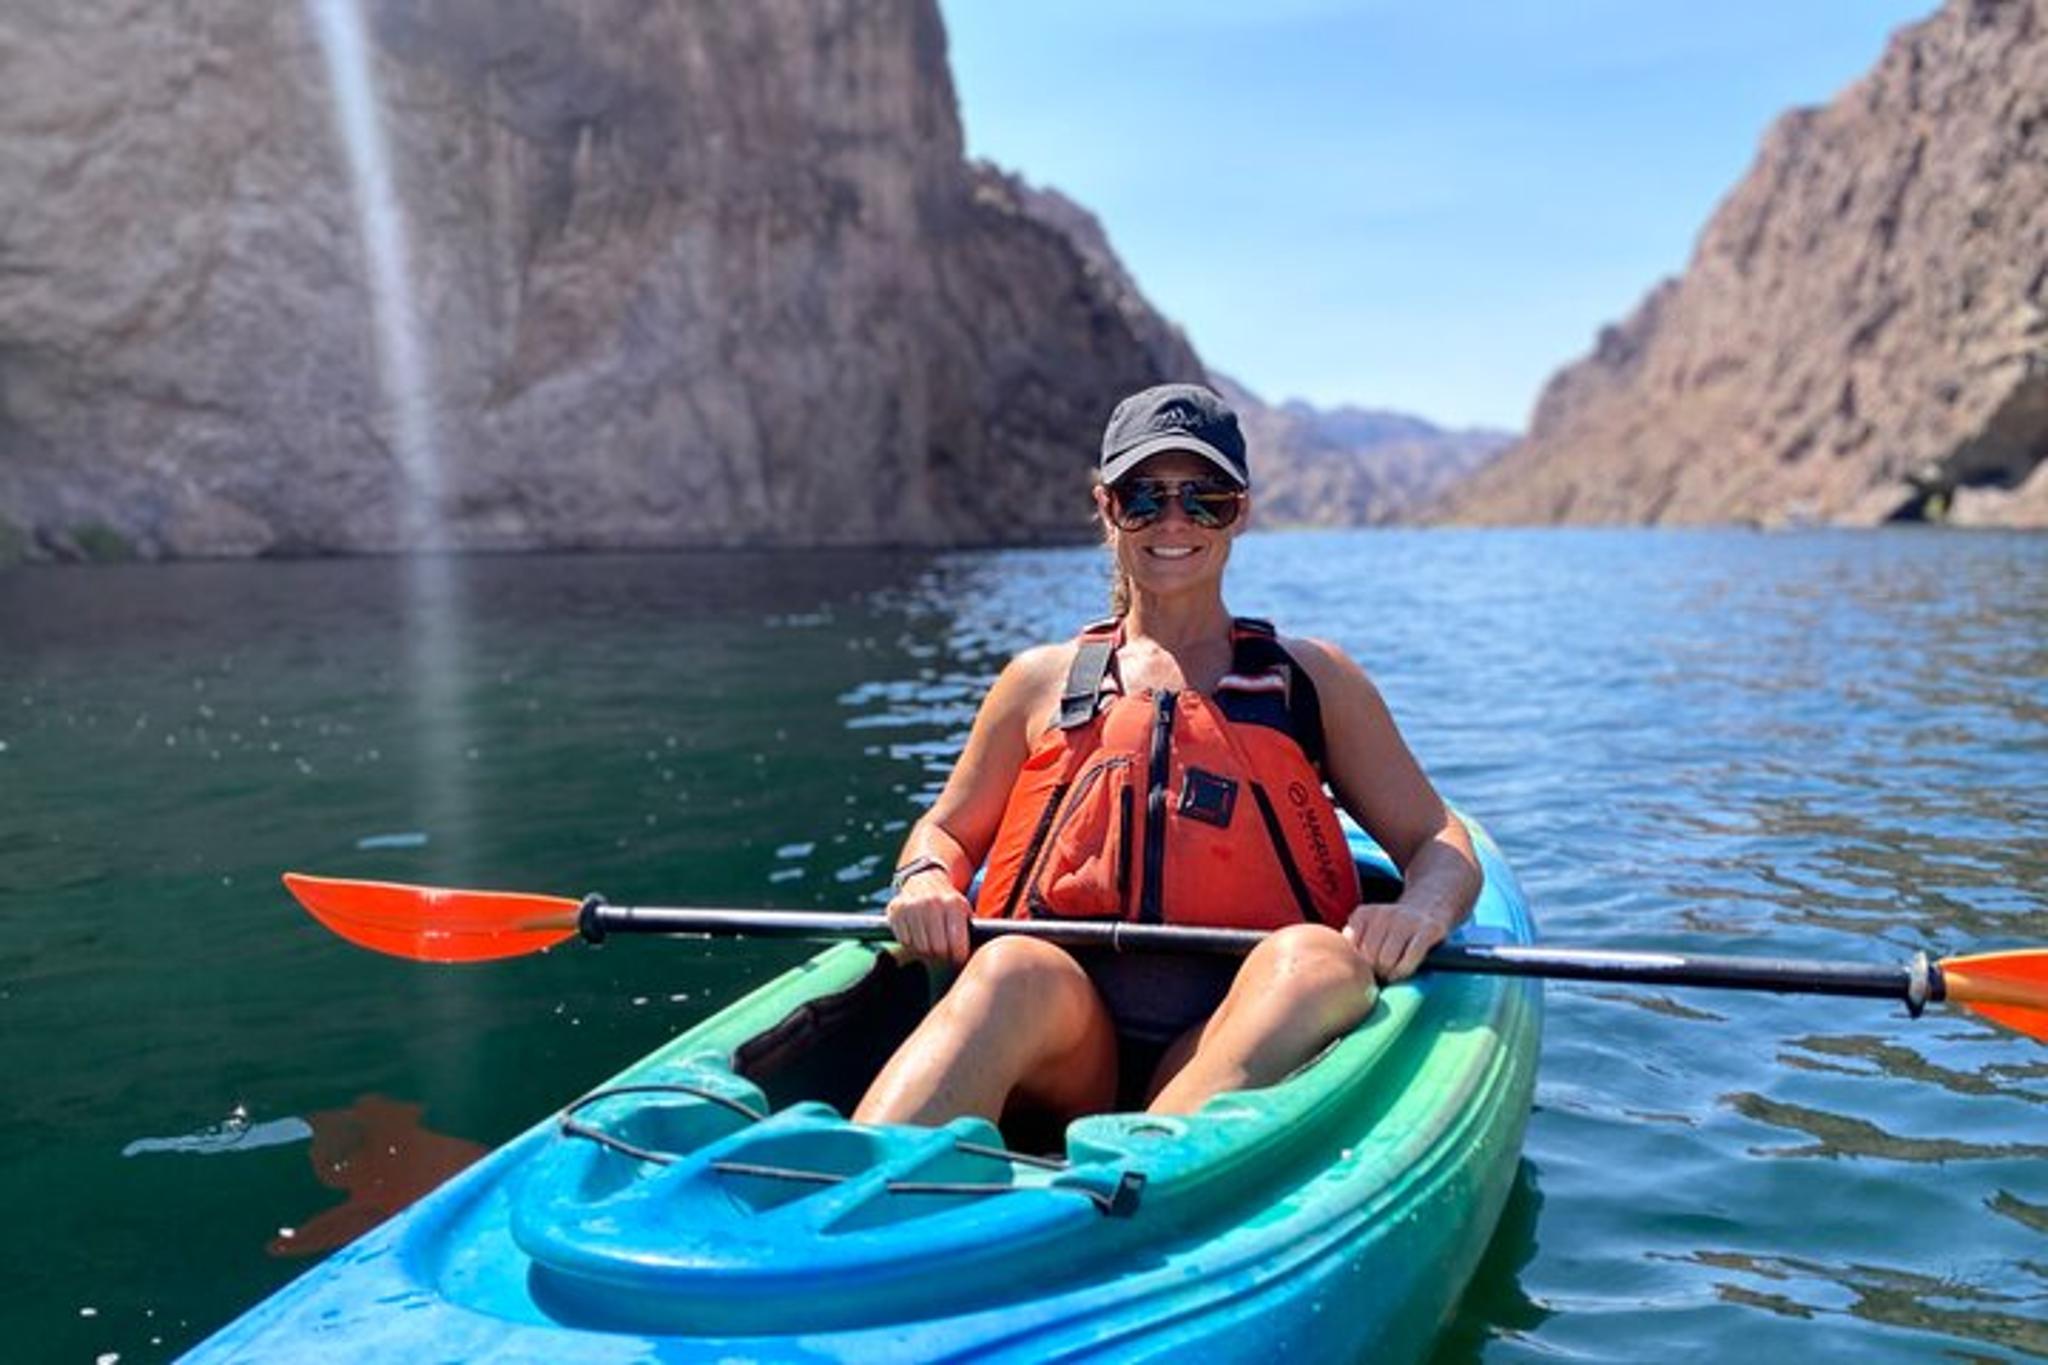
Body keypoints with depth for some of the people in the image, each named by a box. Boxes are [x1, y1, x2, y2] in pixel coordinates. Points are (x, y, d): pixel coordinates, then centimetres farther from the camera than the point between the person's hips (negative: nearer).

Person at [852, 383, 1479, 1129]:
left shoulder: (1311, 679, 18)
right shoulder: (1042, 681, 20)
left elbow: (1440, 842, 16)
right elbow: (945, 830, 24)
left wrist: (1419, 910, -9)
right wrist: (925, 881, -1)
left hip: (1242, 1035, 0)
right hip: (1066, 1052, 0)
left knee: (1319, 961, -33)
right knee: (1014, 971, -34)